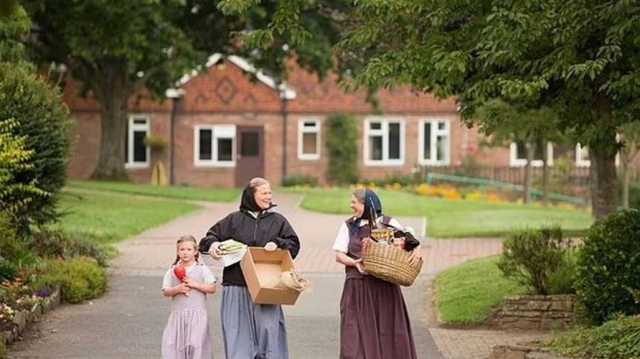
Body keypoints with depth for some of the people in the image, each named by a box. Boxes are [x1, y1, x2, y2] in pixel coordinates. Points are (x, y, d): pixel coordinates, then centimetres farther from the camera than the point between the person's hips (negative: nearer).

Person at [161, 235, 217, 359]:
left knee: (196, 344, -8)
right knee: (172, 343, -1)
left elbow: (212, 288, -3)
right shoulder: (173, 271, 7)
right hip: (178, 313, 2)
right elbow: (165, 292, 4)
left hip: (197, 313, -2)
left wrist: (195, 284, -12)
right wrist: (177, 289, -14)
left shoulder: (202, 269, 2)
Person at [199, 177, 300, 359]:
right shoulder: (234, 219, 9)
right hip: (237, 286, 0)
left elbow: (293, 243, 7)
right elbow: (211, 236, 10)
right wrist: (213, 244, -12)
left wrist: (277, 244, -11)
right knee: (239, 330, 0)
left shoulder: (278, 220, 11)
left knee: (269, 326, -7)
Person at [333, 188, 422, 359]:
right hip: (358, 286, 1)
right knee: (357, 331, -5)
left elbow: (411, 241, 8)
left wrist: (416, 250, -14)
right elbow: (339, 254, 4)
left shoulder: (388, 223, 5)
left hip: (385, 287, -1)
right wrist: (353, 262, -16)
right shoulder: (349, 226, 9)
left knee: (387, 329, 1)